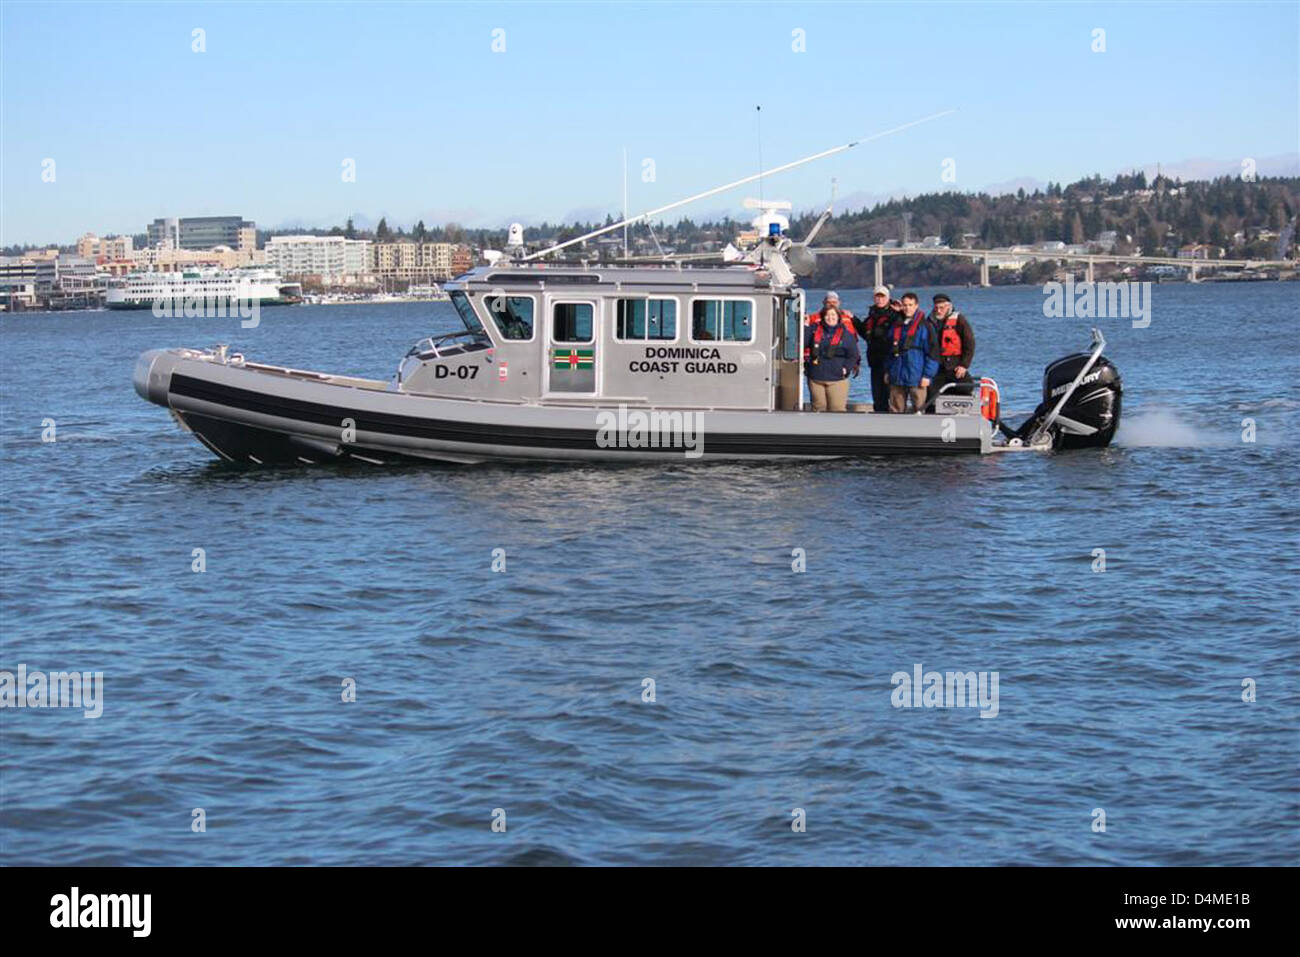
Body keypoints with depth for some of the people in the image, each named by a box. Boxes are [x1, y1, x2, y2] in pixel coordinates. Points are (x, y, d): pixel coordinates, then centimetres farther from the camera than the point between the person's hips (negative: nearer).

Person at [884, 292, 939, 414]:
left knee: (918, 409, -4)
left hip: (916, 379, -5)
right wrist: (887, 371, 16)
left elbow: (932, 352, -5)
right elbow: (889, 351, 23)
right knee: (895, 410, 6)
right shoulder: (897, 326, 15)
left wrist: (927, 375, -11)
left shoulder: (924, 326, -2)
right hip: (896, 378, 5)